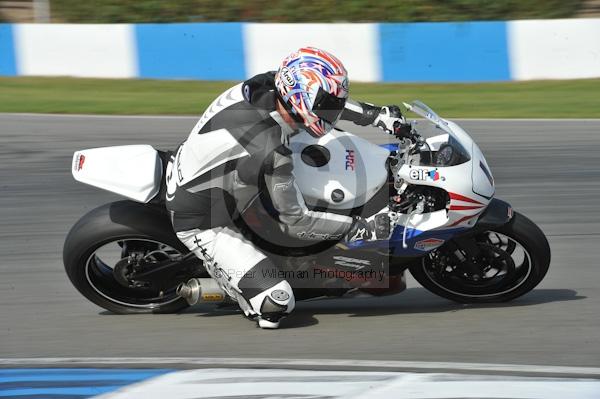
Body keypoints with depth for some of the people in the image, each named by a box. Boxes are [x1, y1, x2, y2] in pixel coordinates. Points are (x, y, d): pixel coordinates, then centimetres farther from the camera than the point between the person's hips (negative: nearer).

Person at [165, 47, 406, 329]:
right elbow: (295, 221, -21)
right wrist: (362, 228, -17)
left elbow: (319, 99, 8)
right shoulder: (273, 154, -32)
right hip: (201, 223, -9)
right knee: (276, 303, -19)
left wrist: (377, 114, 5)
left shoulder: (265, 85, -12)